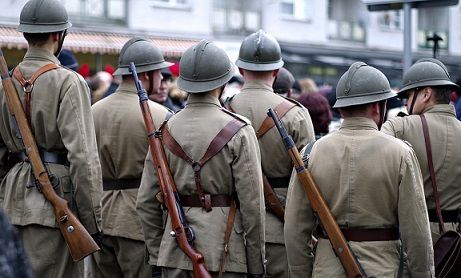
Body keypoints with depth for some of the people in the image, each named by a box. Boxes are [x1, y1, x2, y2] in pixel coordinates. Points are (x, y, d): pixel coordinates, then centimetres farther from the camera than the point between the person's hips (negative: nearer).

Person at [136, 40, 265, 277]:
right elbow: (252, 204, -9)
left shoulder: (166, 131, 5)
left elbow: (146, 202, 6)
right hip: (224, 251, -4)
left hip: (174, 255, 4)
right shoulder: (238, 132, -7)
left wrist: (156, 256, 15)